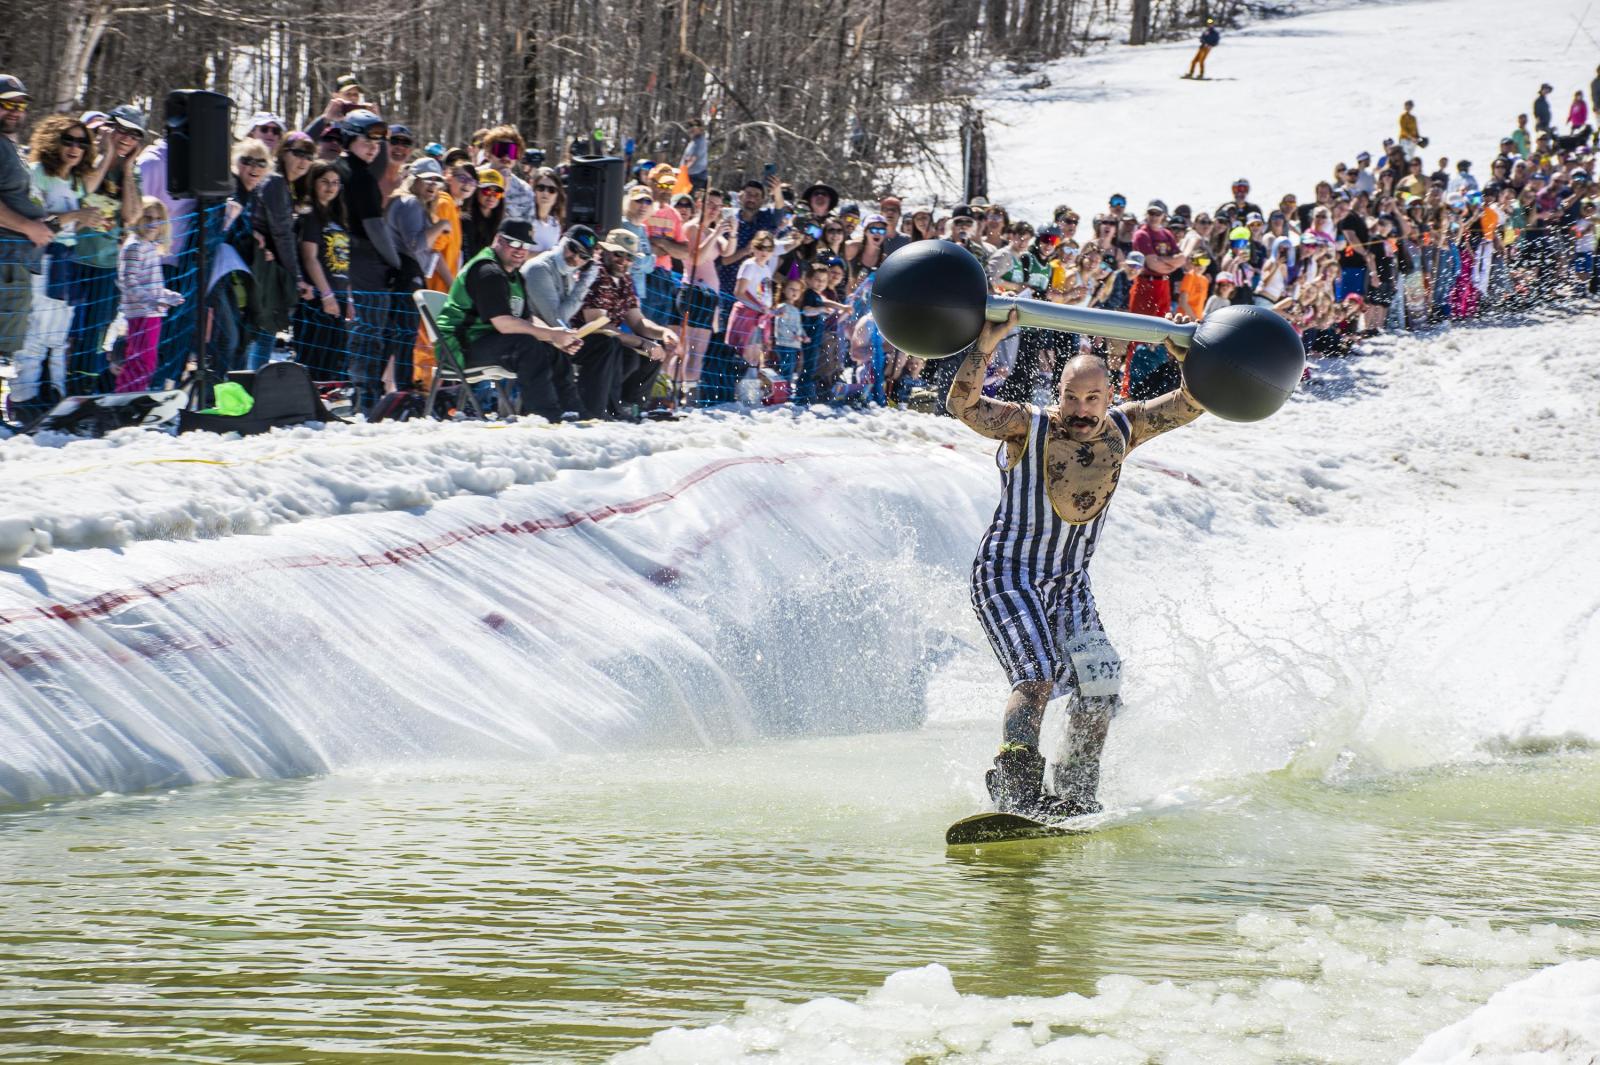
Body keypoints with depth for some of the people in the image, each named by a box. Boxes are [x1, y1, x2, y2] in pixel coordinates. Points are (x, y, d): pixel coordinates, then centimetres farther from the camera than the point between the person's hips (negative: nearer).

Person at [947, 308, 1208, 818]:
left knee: (1100, 684, -4)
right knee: (1037, 675, -23)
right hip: (1007, 575, -6)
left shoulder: (1122, 429, -1)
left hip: (1069, 583, 6)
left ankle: (1075, 794, 9)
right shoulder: (1028, 426, -16)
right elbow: (964, 406, -31)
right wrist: (985, 345, -44)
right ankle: (1014, 789, -28)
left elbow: (1190, 406, -1)